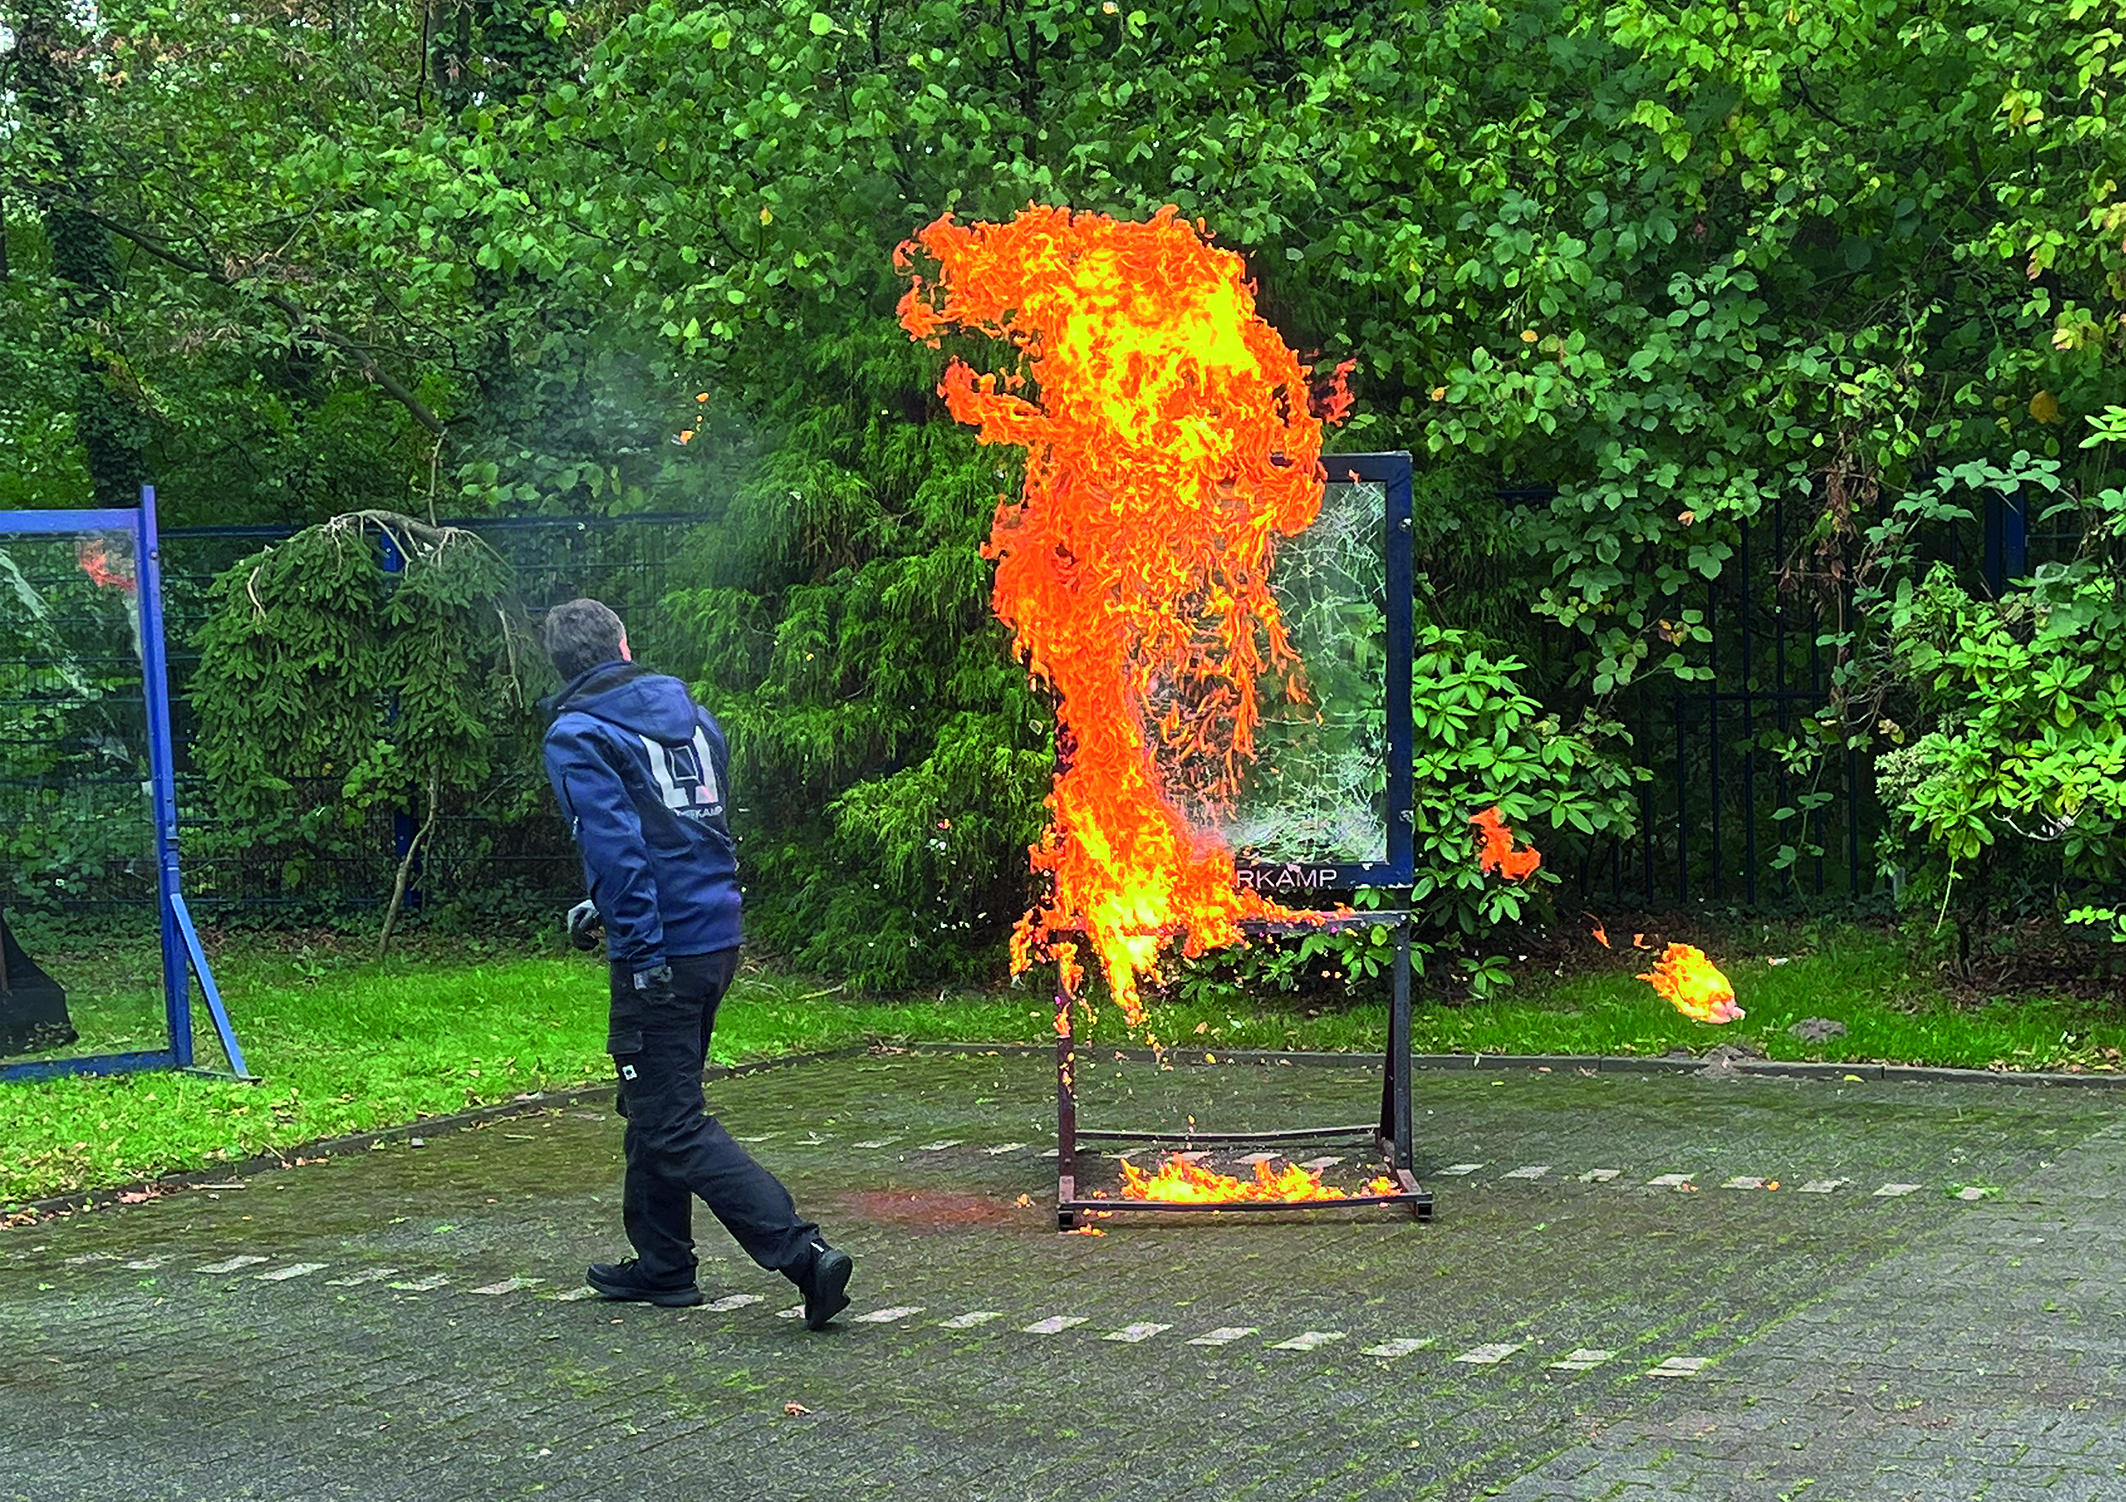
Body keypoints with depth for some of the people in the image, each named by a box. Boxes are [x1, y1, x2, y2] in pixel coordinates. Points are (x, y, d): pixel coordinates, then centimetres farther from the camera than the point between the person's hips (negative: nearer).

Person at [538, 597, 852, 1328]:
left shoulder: (577, 738, -9)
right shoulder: (691, 714, 13)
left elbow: (616, 848, -19)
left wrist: (642, 954, -19)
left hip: (662, 952, -8)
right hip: (720, 938, 8)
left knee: (674, 1128, -6)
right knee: (656, 1107, 22)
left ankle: (802, 1252, -18)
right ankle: (662, 1264, 31)